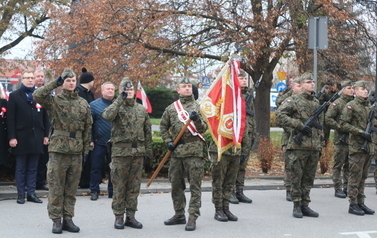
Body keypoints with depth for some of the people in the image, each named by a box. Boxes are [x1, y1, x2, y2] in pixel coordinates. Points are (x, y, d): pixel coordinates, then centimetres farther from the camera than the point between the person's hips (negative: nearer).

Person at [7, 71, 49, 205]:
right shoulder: (14, 96, 4)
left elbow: (45, 117, 12)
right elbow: (10, 118, -2)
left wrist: (46, 135, 5)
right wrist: (11, 137, -10)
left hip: (36, 138, 3)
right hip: (21, 137, -2)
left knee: (33, 168, 6)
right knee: (21, 168, 4)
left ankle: (31, 193, 10)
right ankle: (21, 194, 8)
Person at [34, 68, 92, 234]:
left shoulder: (83, 103, 10)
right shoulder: (54, 101, 0)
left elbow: (88, 127, 13)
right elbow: (37, 95, -20)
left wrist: (86, 149, 9)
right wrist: (55, 83, -13)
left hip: (77, 151, 4)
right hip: (58, 149, -3)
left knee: (72, 188, 9)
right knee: (56, 187, 0)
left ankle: (68, 219, 18)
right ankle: (56, 220, 8)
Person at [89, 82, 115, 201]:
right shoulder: (94, 105, 0)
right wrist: (90, 140, -7)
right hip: (99, 143, -2)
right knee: (96, 167, 2)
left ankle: (112, 191, 18)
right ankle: (94, 191, 11)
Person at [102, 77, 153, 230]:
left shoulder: (141, 109, 13)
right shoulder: (116, 107, 0)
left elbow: (148, 130, 17)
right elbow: (107, 115, -24)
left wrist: (148, 149, 12)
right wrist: (120, 99, -22)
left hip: (138, 152, 4)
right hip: (120, 152, -4)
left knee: (134, 186, 8)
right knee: (119, 186, 0)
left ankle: (131, 216, 16)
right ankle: (119, 217, 9)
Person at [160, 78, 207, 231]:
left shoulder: (198, 107, 3)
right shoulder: (171, 108, 11)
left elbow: (204, 128, -4)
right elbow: (163, 126, 20)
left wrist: (197, 119, -23)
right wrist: (168, 141, 7)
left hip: (194, 151, -4)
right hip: (176, 151, 4)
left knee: (195, 186, -5)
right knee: (176, 185, 12)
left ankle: (192, 218, -3)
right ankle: (179, 215, 24)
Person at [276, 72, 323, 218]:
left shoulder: (317, 102, 18)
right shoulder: (294, 100, -3)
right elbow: (280, 115, -16)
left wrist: (321, 144, 18)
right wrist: (299, 125, -19)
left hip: (314, 147, 6)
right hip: (298, 146, -6)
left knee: (309, 178, 9)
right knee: (297, 177, 0)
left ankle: (305, 205, 17)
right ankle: (297, 206, 8)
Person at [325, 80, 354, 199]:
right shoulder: (337, 103, -5)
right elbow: (328, 118, -10)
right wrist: (340, 128, -16)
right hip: (341, 140, -6)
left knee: (349, 165, 10)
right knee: (338, 165, 0)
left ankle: (347, 188, 18)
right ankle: (338, 188, 5)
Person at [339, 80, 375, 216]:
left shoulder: (370, 106, 16)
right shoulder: (351, 106, -7)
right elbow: (343, 124, -13)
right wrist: (361, 132, -17)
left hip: (368, 147, 7)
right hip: (356, 147, -7)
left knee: (363, 176, 11)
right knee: (355, 176, -4)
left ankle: (361, 202, 18)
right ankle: (353, 205, 1)